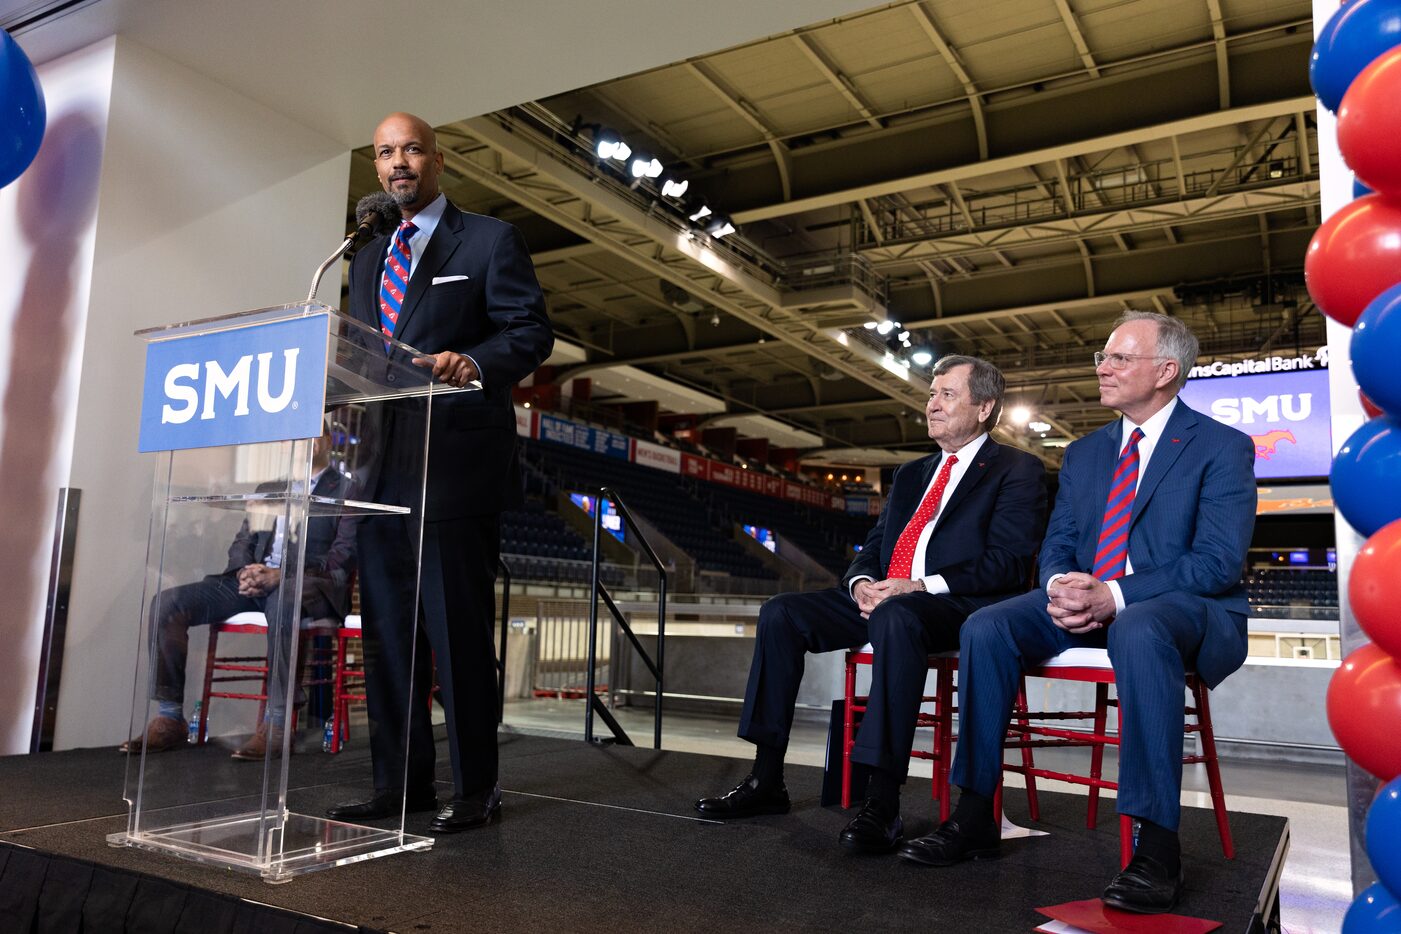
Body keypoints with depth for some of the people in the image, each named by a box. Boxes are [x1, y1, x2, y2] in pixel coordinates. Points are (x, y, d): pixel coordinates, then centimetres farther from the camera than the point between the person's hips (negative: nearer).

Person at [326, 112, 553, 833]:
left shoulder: (490, 241, 4)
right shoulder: (369, 259, 24)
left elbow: (532, 331, -5)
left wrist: (474, 362, -23)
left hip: (456, 468, -7)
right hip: (383, 468, 7)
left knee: (458, 630, -4)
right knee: (387, 631, 10)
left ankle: (475, 789, 8)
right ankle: (399, 785, 21)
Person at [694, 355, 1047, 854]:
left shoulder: (1018, 470, 3)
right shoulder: (911, 474, 25)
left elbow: (1007, 565, -10)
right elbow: (873, 546, 21)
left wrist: (921, 586, -20)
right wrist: (861, 582, -4)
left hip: (957, 607, -7)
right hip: (883, 598, 7)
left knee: (896, 617, -40)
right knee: (781, 612, -11)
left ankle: (882, 803, -37)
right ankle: (766, 781, -8)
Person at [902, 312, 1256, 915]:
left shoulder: (1223, 448, -2)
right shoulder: (1083, 453, 17)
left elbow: (1218, 561, -13)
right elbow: (1057, 544, 14)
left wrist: (1114, 595, -25)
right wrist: (1061, 588, -12)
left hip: (1185, 606, -5)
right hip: (1085, 603, 6)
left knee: (1138, 631, -41)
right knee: (985, 627, -19)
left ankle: (1157, 846, -32)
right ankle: (975, 816, -13)